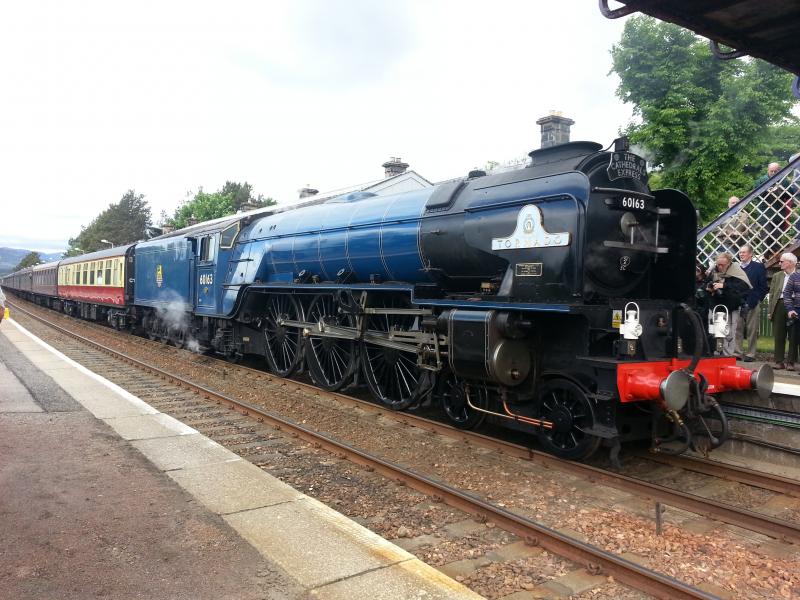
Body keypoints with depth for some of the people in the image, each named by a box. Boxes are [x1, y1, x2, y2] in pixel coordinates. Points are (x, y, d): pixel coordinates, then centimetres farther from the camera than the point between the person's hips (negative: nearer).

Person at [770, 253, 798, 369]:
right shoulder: (777, 276, 13)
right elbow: (772, 294, 11)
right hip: (779, 306, 3)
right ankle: (779, 361, 9)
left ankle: (791, 362, 8)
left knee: (793, 336, 2)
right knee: (779, 336, 4)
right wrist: (770, 311, 4)